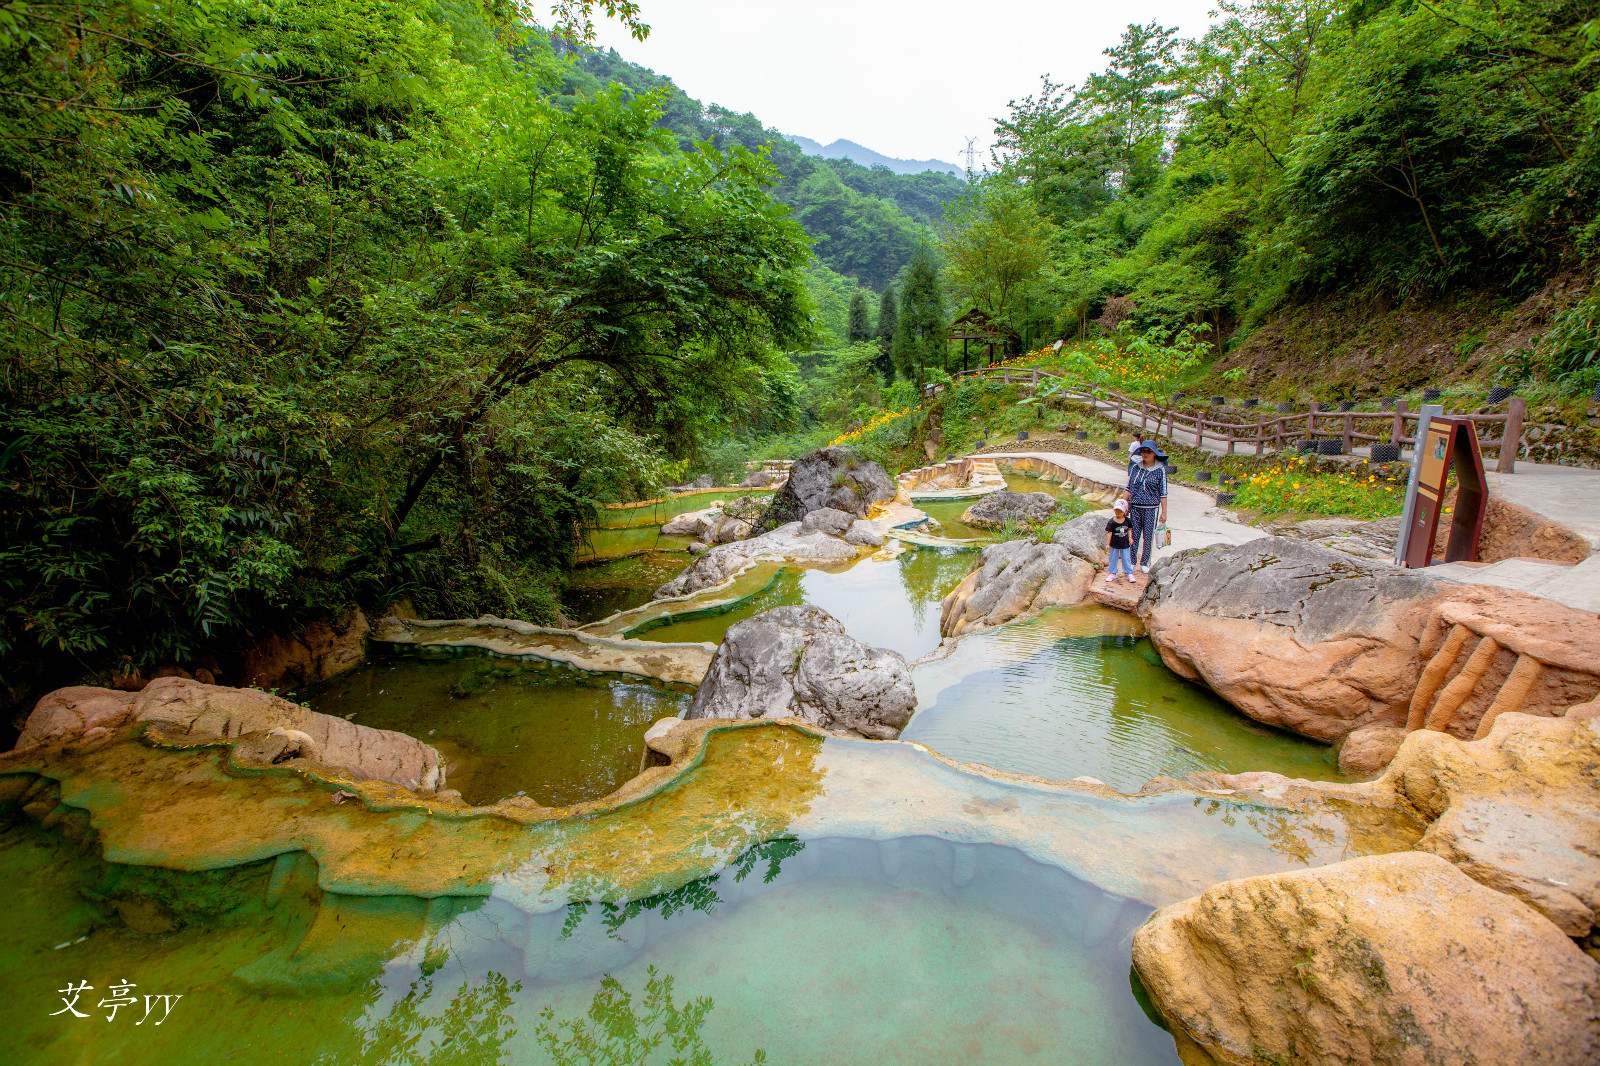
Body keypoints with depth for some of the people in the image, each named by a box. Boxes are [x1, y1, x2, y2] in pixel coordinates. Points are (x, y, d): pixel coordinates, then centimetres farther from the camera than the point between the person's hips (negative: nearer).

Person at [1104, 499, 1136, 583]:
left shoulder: (1127, 521, -5)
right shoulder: (1112, 522, -14)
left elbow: (1129, 529, 9)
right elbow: (1109, 533, -13)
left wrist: (1130, 538, -5)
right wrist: (1107, 544, -14)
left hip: (1125, 544, 1)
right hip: (1114, 545, -1)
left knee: (1126, 559, 9)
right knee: (1113, 559, 10)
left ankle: (1129, 573, 23)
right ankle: (1113, 573, 25)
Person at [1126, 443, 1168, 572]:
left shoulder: (1160, 470, -1)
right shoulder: (1136, 468, 7)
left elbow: (1163, 493, -1)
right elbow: (1129, 488, 14)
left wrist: (1164, 512, -3)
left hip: (1151, 508, -2)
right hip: (1135, 508, 2)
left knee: (1148, 537, 3)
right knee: (1134, 535, 4)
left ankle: (1145, 563, 18)